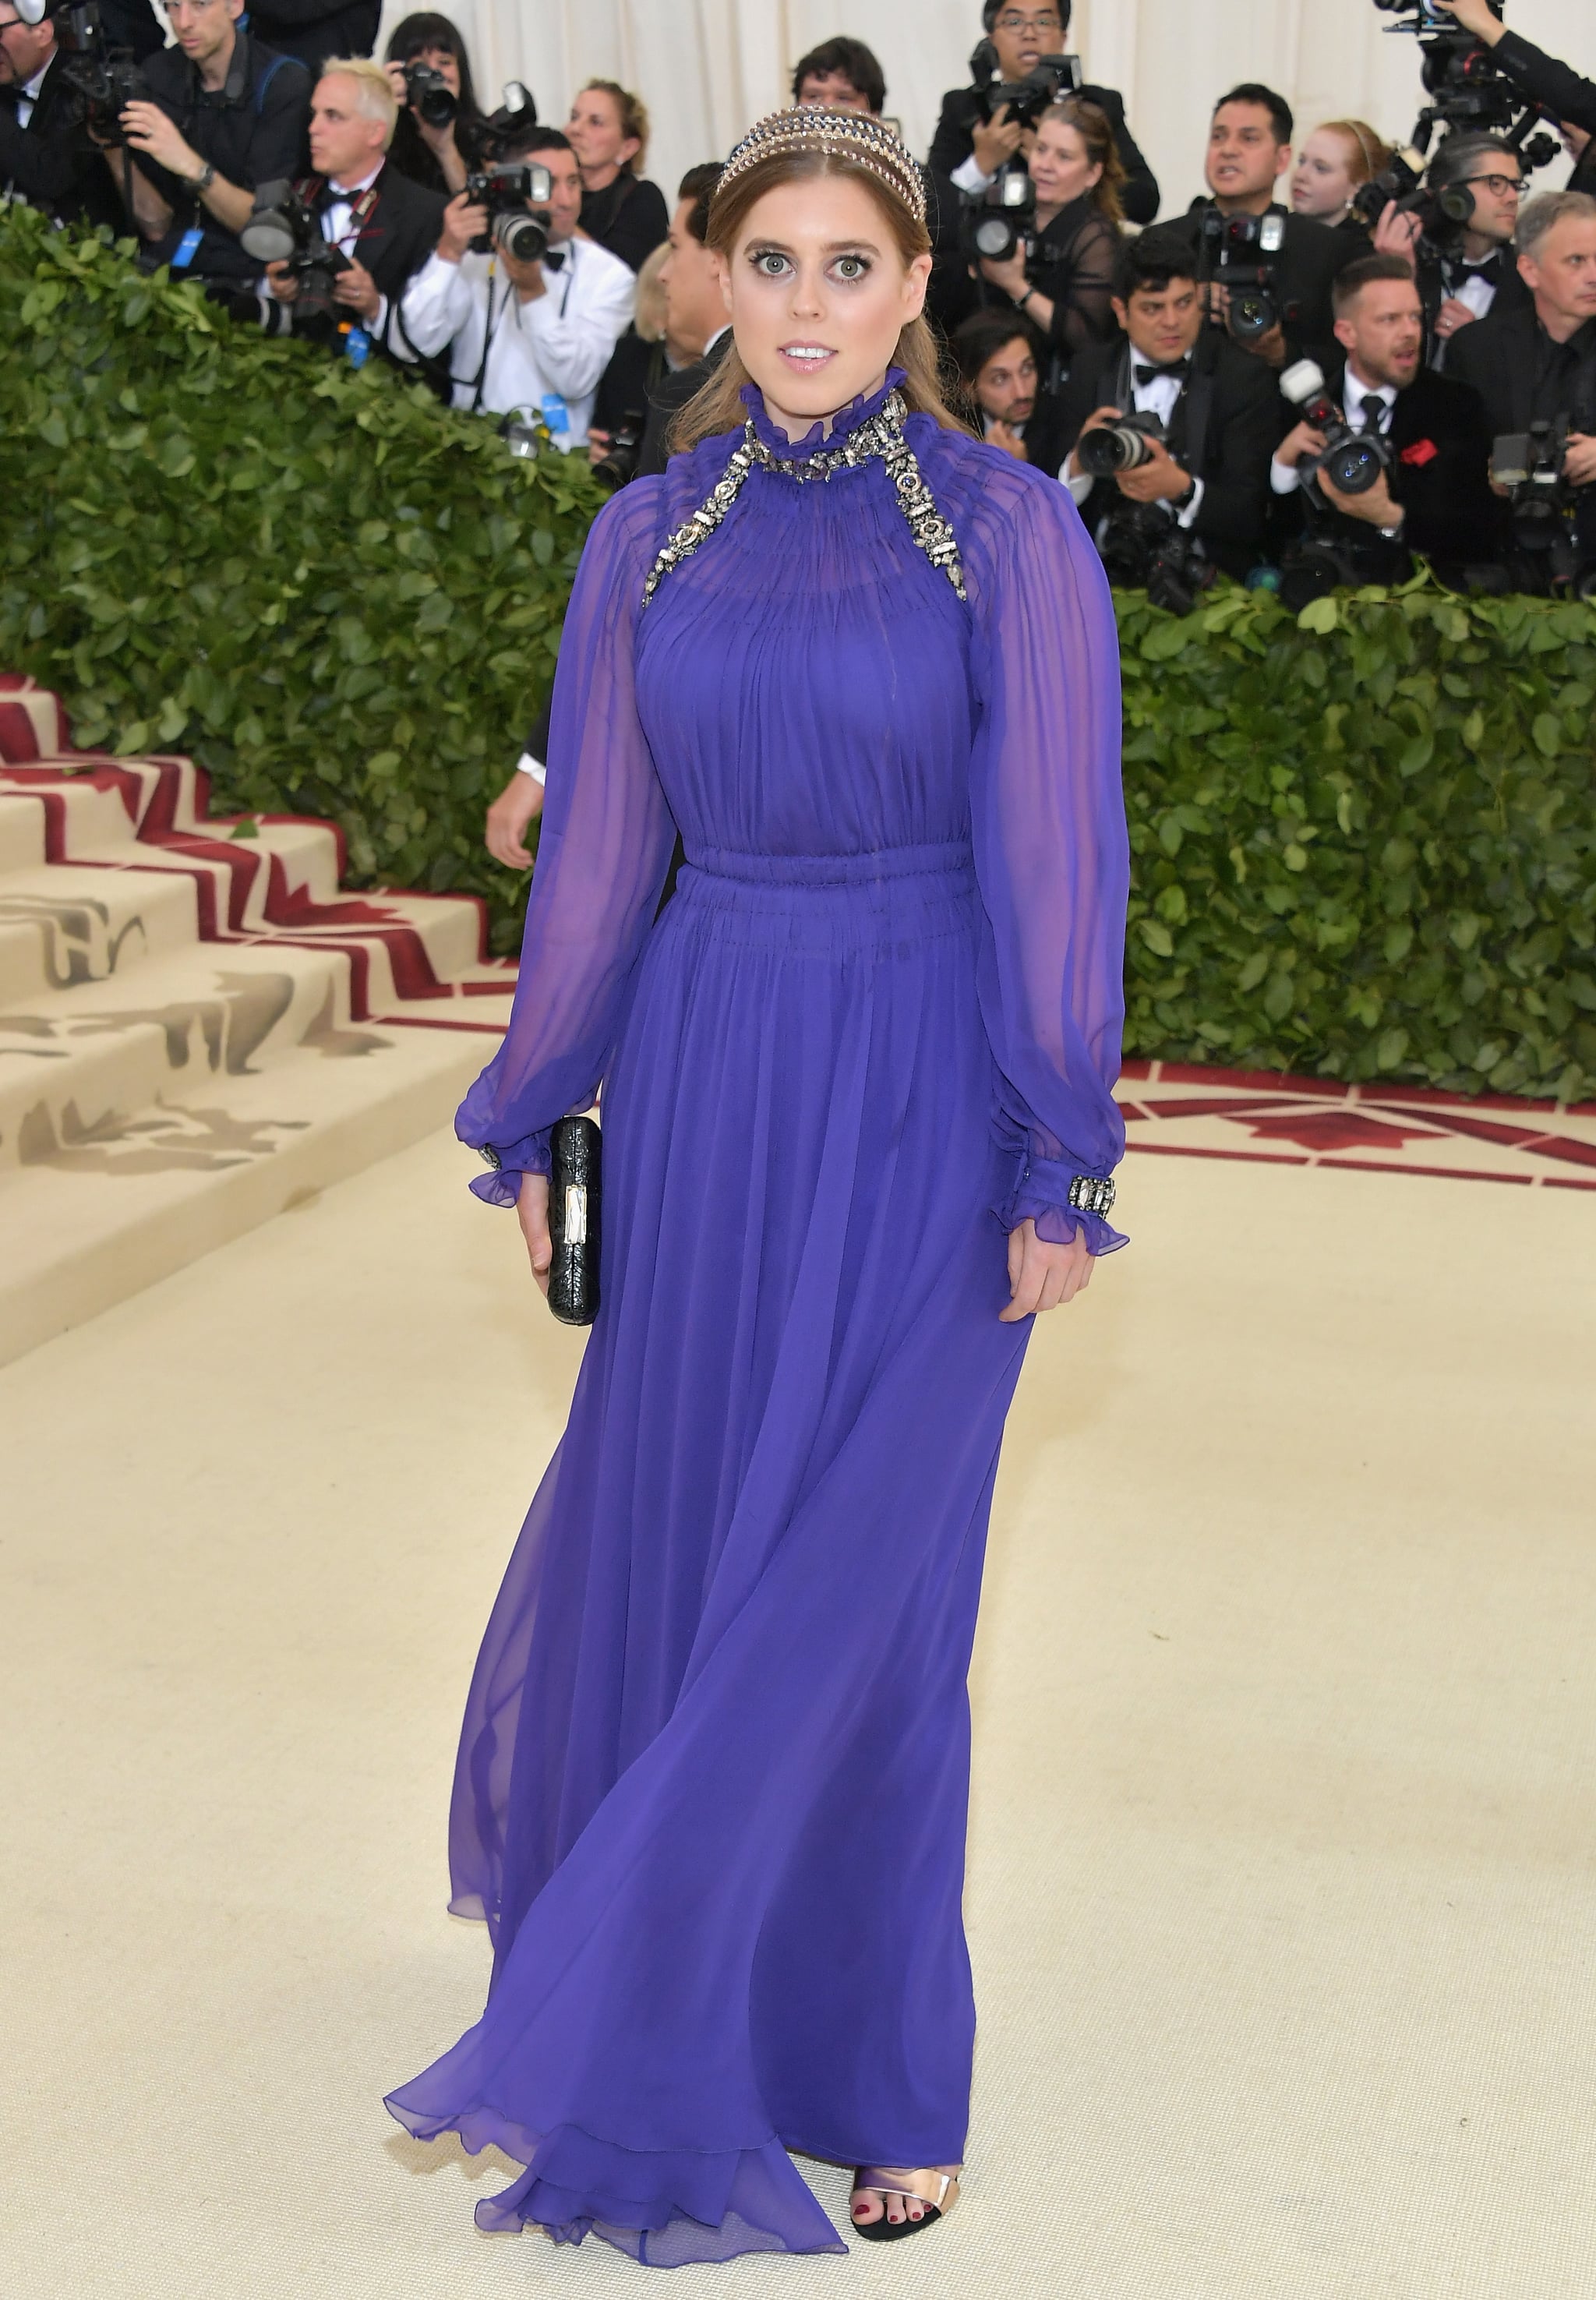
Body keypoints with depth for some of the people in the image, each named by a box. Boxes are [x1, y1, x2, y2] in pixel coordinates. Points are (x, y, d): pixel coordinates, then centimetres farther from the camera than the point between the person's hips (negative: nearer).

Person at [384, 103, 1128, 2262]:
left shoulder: (1011, 531, -6)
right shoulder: (649, 536, 5)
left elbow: (1055, 853, -7)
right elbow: (598, 846, 9)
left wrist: (1061, 1169, -9)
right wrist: (531, 1122, 11)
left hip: (919, 1097, -3)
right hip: (703, 1072, 4)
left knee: (859, 1583, 1)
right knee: (672, 1540, 12)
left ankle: (874, 2068, 20)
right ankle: (685, 2018, 38)